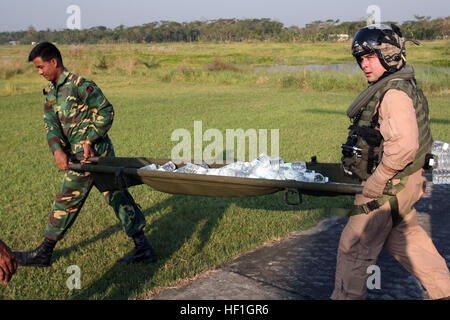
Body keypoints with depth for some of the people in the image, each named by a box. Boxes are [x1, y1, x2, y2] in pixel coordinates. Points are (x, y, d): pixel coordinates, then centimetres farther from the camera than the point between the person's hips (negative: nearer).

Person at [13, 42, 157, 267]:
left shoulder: (78, 84, -12)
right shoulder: (51, 92, 14)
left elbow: (106, 111, -12)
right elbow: (50, 123, 3)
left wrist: (90, 141, -17)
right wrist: (57, 150, -14)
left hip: (90, 153, -9)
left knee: (67, 200, 1)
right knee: (117, 197, 9)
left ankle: (43, 254, 15)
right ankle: (142, 248, 14)